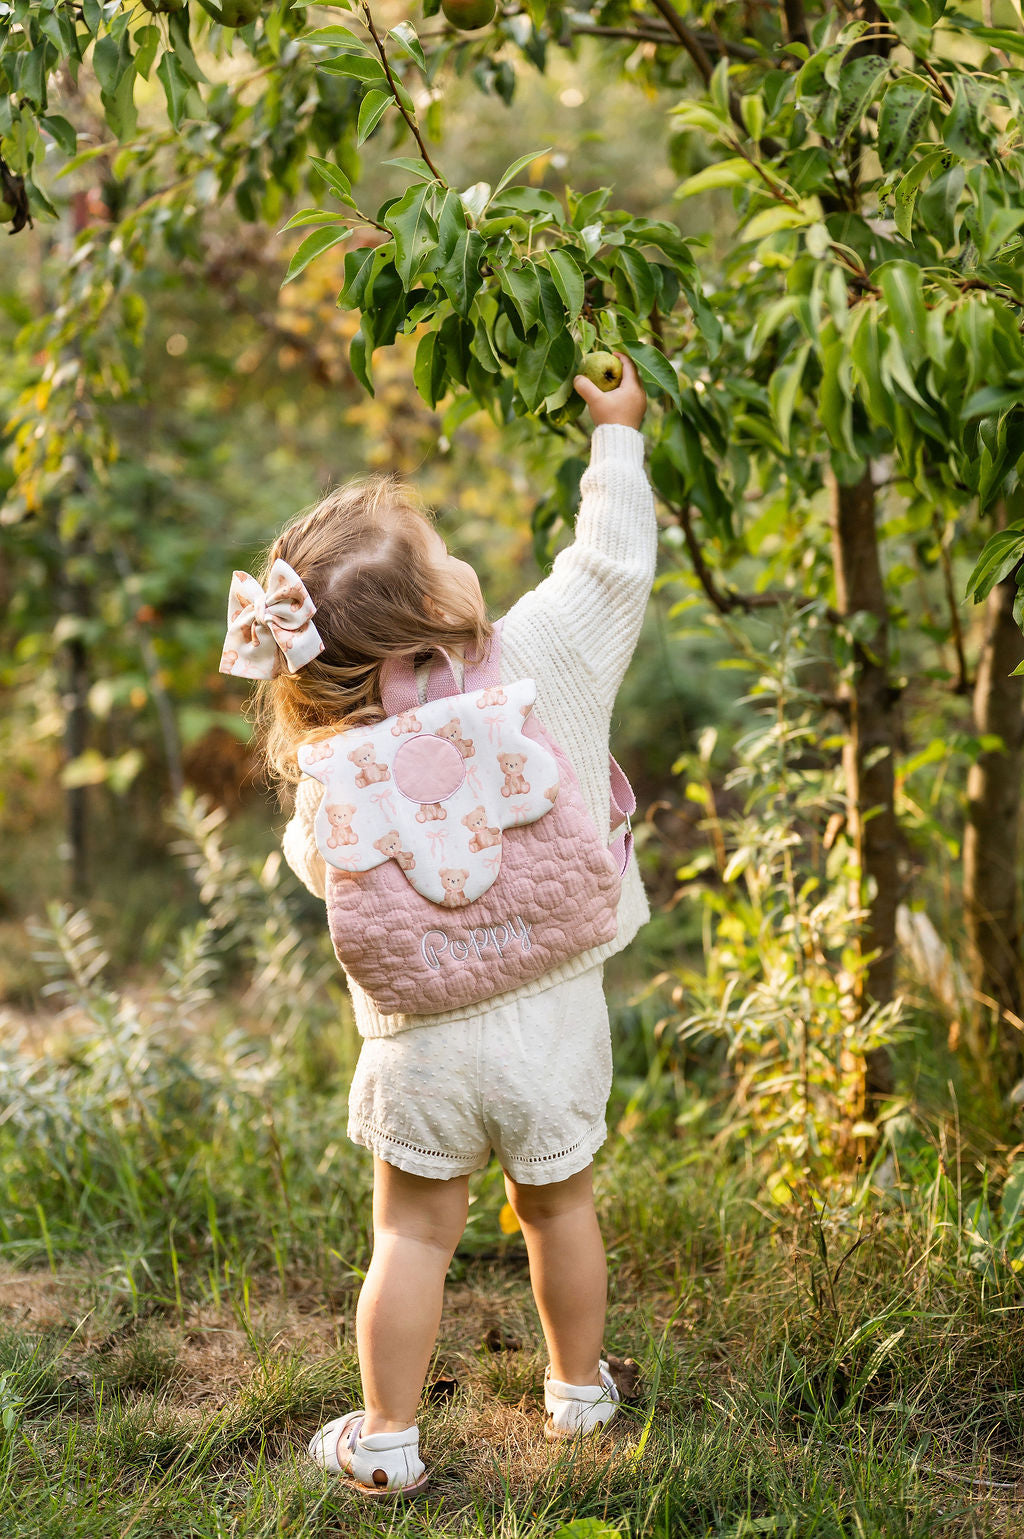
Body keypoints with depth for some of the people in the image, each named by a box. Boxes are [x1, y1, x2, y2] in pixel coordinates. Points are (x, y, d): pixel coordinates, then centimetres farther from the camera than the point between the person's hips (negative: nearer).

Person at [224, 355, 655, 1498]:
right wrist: (616, 432, 10)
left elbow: (318, 867, 2)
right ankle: (580, 1389, 42)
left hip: (421, 1038, -1)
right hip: (553, 1017, 1)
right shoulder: (544, 656, -16)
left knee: (415, 1235, 15)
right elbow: (614, 559, -2)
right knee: (558, 1208, 22)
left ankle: (385, 1438, 26)